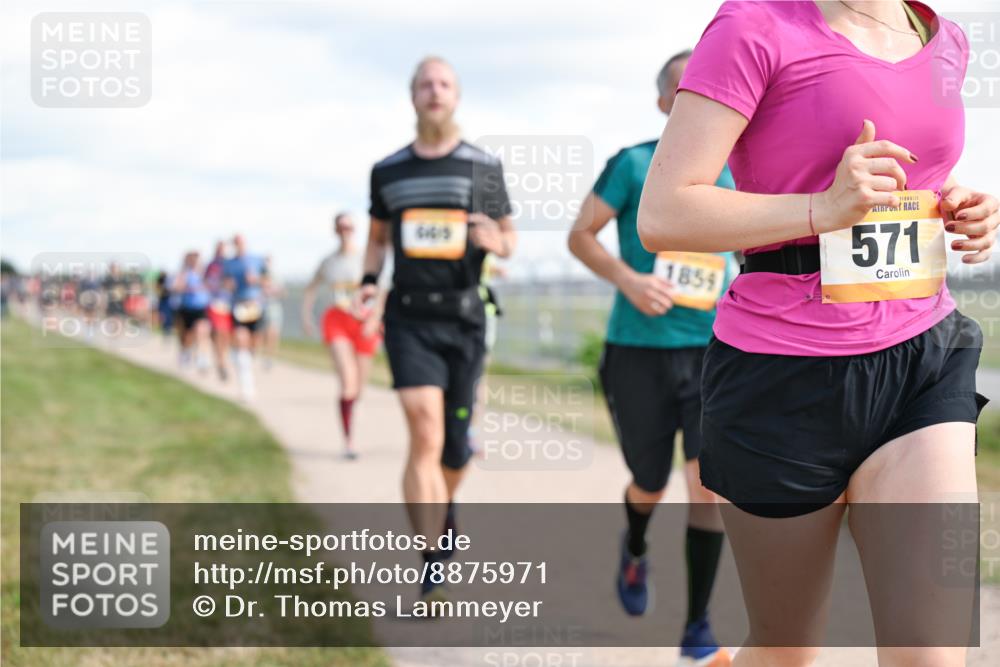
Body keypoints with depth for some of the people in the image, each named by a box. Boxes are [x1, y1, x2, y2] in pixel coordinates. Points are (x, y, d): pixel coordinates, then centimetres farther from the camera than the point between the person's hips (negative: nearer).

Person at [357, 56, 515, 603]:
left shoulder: (484, 166, 3)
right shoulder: (387, 171, 7)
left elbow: (510, 237, 9)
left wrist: (496, 242, -15)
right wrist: (368, 281, 2)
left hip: (464, 318, 1)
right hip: (410, 317, 0)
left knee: (454, 445, 9)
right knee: (425, 435, -16)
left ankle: (446, 505, 44)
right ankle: (433, 573, -15)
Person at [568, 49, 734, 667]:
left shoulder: (729, 169, 7)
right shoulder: (633, 163, -3)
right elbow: (580, 235, -1)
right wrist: (628, 279, -16)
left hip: (714, 350, 2)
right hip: (640, 350, -1)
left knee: (709, 480, -13)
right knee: (650, 485, 11)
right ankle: (636, 551, 48)